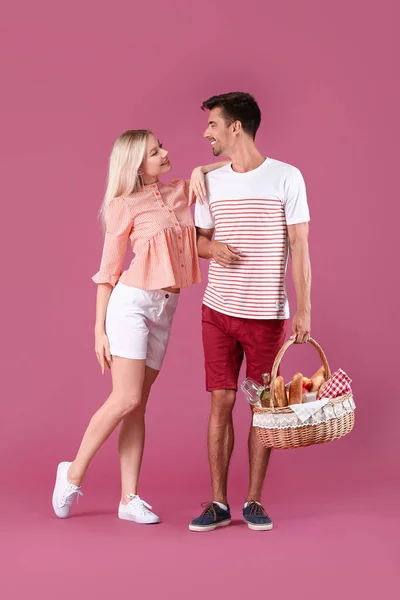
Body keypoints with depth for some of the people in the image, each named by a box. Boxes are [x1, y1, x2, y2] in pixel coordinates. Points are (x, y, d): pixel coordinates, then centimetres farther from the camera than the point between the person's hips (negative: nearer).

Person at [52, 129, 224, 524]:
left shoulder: (181, 192, 11)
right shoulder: (125, 205, -4)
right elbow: (108, 270, -2)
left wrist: (199, 171, -1)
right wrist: (99, 330, -5)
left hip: (165, 310, 5)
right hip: (132, 302, -5)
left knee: (137, 405, 5)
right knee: (126, 398, -12)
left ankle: (129, 498, 5)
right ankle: (74, 473, 5)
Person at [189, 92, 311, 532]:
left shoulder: (286, 178, -4)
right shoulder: (211, 182, 8)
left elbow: (299, 246, -5)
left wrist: (304, 310, -10)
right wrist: (213, 248, -8)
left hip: (268, 314, -3)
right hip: (218, 311, 3)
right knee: (220, 404, 2)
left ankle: (254, 501, 14)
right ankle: (219, 503, 10)